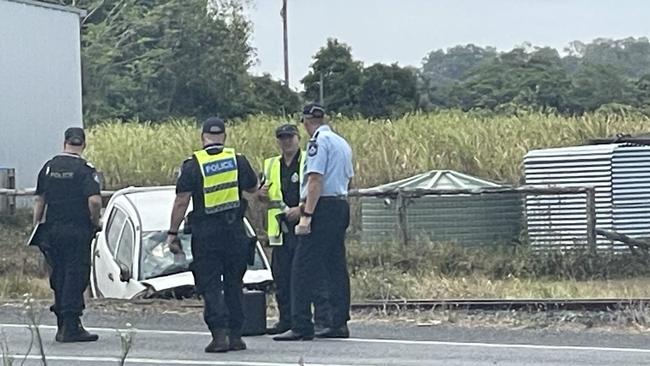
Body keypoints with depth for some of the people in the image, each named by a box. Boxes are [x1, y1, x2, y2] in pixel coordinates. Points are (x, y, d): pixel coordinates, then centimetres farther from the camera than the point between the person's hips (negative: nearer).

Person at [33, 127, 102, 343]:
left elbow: (39, 200, 13)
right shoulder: (85, 170, -8)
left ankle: (63, 327, 16)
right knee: (75, 277, -2)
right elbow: (94, 201, -19)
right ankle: (71, 327, -6)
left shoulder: (49, 167, 9)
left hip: (52, 229, 5)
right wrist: (95, 222, -3)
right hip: (77, 232, -5)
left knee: (59, 278, 13)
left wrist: (36, 226, 19)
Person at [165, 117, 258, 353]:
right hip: (234, 230, 3)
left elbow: (181, 202, -8)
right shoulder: (238, 160, 3)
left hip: (206, 233, -2)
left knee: (210, 285, 0)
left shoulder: (193, 165, -5)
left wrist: (173, 233, -2)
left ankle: (220, 334, -11)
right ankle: (235, 335, 12)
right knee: (233, 284, 12)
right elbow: (253, 188, 17)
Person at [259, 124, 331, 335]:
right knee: (282, 278, 9)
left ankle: (322, 320, -7)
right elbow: (268, 201, 25)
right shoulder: (271, 166, 16)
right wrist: (263, 195, 2)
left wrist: (301, 209, -17)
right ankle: (286, 320, 18)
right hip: (281, 229, 6)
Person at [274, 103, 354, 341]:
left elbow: (315, 180, -17)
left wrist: (306, 215, -20)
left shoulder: (318, 142, -9)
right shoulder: (342, 143, 18)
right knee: (336, 267, 11)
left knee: (304, 268, -8)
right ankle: (339, 323, 11)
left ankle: (301, 326, -12)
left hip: (323, 207, -9)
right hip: (341, 204, 9)